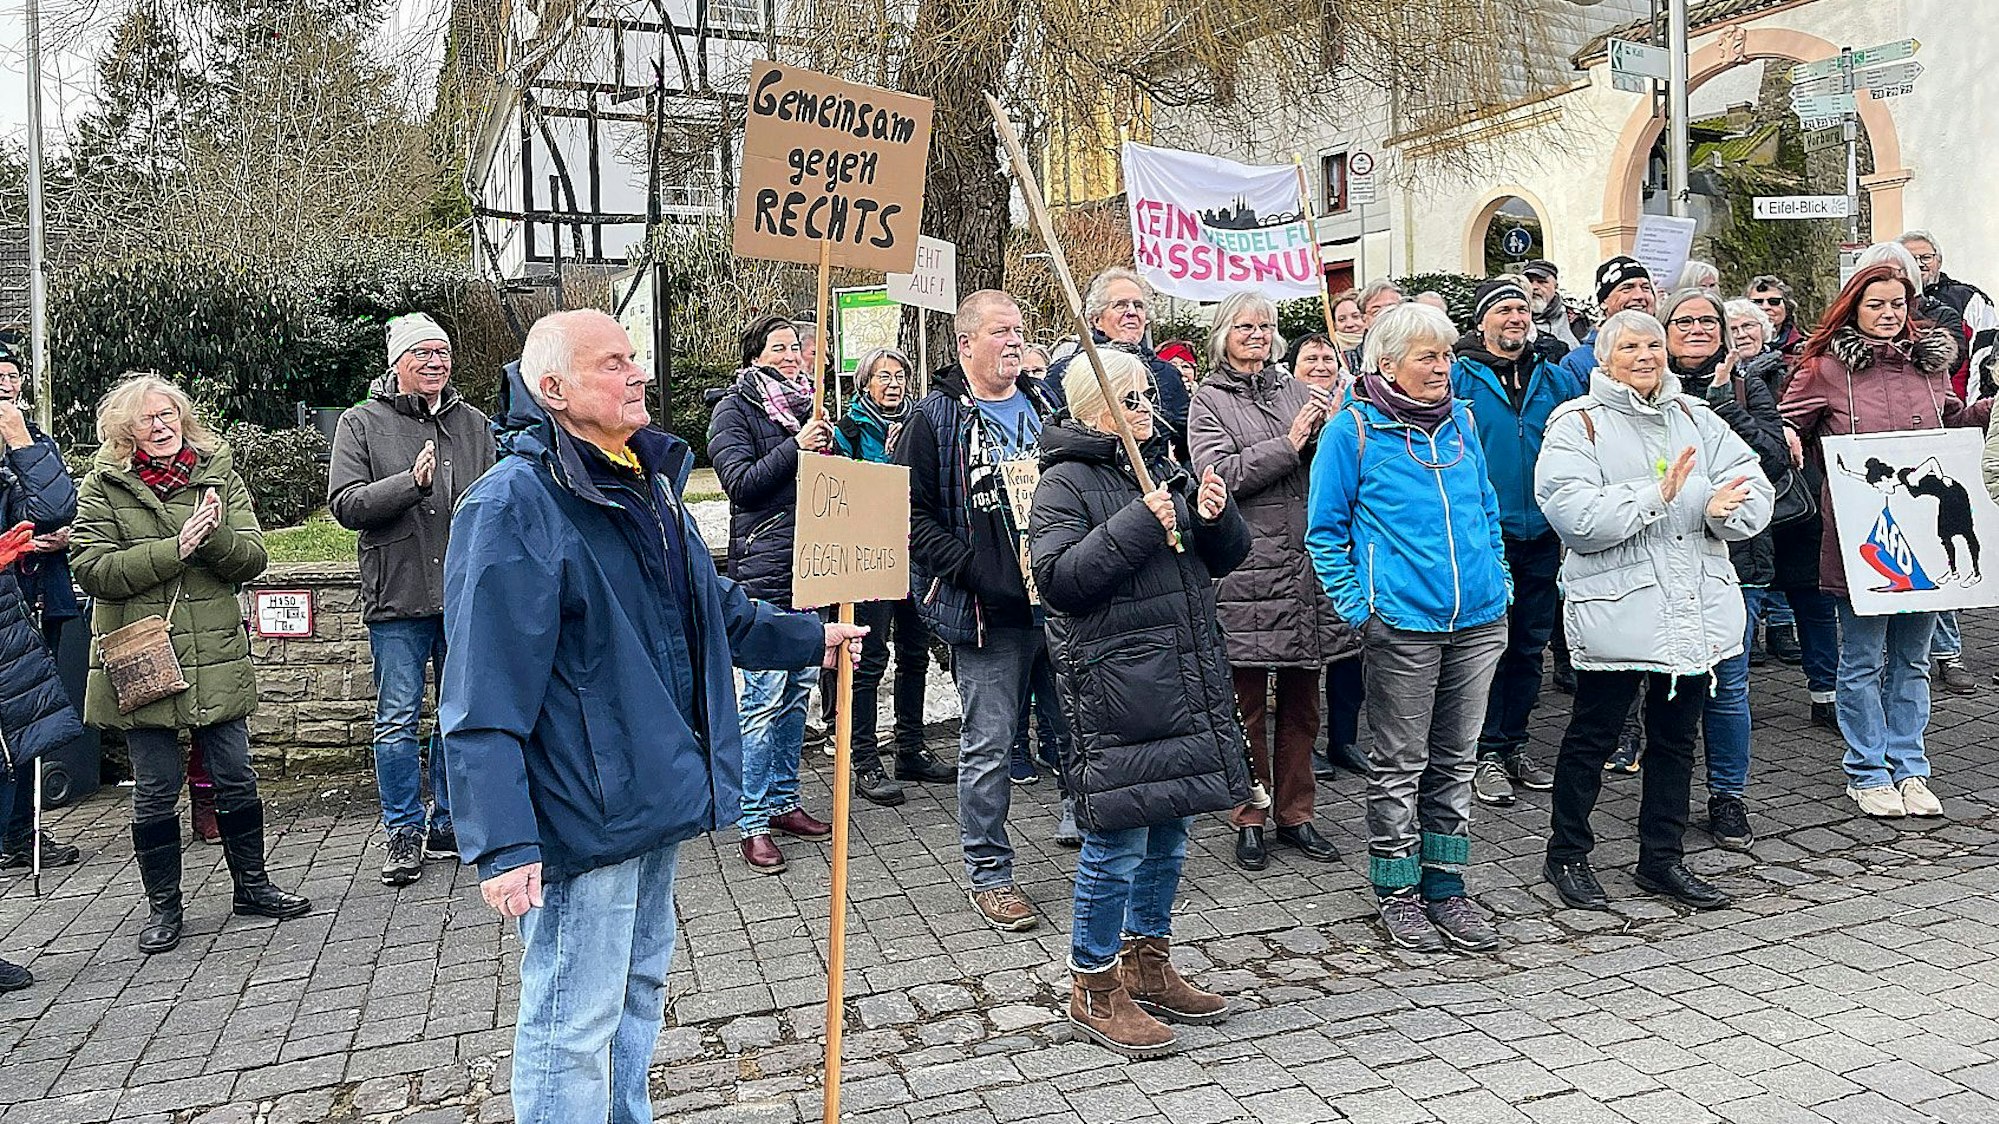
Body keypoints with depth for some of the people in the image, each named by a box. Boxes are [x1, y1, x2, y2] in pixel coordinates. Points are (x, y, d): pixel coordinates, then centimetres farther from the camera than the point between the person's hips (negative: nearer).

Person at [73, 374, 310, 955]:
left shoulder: (218, 473, 7)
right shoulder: (102, 487, 1)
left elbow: (252, 559, -1)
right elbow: (94, 570, -11)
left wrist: (216, 535, -21)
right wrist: (175, 548, -20)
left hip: (216, 658, 2)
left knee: (235, 779, 9)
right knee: (155, 789, 6)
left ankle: (252, 884, 25)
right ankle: (162, 905, 20)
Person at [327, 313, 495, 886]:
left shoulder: (473, 423, 10)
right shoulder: (361, 424, 1)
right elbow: (344, 503, -8)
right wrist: (411, 482, -21)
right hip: (397, 600, -3)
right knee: (398, 720, 2)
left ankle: (450, 824, 24)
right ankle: (405, 833, 15)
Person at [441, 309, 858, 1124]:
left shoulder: (648, 482, 10)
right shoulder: (514, 504, -18)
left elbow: (711, 607, 24)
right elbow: (485, 697, -22)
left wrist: (808, 638, 26)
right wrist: (502, 843, -24)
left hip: (655, 796, 9)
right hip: (582, 813, -9)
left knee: (640, 987, 24)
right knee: (573, 1024, 3)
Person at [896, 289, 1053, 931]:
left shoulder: (1044, 408, 14)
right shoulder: (936, 418, -5)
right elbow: (913, 514, -8)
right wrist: (975, 570, -18)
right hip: (986, 610, -5)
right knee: (989, 745, 1)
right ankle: (988, 872, 14)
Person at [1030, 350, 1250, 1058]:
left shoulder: (1161, 469, 16)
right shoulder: (1065, 483, -6)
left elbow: (1225, 559, 19)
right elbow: (1059, 579, -19)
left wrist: (1213, 518, -3)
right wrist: (1139, 526, -22)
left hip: (1186, 678, 8)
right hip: (1115, 686, -8)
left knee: (1169, 829, 15)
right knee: (1117, 839, -2)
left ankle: (1148, 964, 32)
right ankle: (1094, 989, 14)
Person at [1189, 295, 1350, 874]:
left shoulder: (1298, 391, 13)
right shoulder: (1208, 400, 2)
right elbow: (1218, 474, -11)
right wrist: (1289, 444, -15)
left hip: (1306, 567, 4)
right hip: (1248, 570, -4)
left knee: (1301, 703, 11)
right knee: (1249, 705, 4)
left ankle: (1295, 814, 24)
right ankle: (1249, 820, 17)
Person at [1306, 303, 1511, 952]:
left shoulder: (1460, 422, 10)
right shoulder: (1353, 429, -6)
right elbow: (1325, 529, -4)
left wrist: (1498, 580, 12)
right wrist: (1356, 603, -10)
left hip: (1478, 619, 6)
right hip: (1400, 622, -5)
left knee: (1455, 759, 13)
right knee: (1400, 765, 5)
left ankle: (1445, 888, 25)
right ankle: (1399, 895, 19)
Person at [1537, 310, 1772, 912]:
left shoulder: (1696, 417, 13)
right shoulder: (1577, 423, -4)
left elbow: (1753, 489, 4)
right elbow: (1577, 515, -18)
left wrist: (1722, 507, -17)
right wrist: (1658, 495, -19)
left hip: (1696, 608, 6)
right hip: (1615, 607, -6)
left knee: (1675, 737, 15)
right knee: (1592, 737, 5)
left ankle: (1661, 860, 29)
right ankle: (1566, 856, 21)